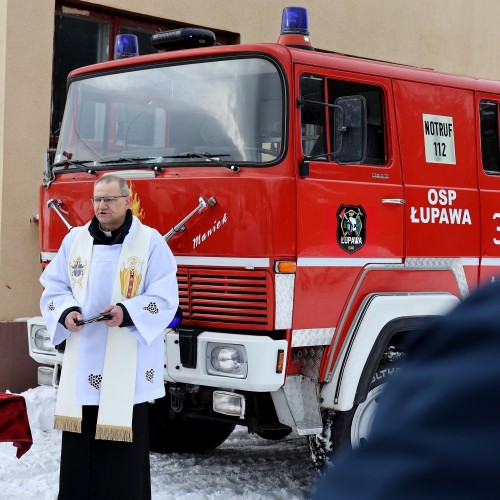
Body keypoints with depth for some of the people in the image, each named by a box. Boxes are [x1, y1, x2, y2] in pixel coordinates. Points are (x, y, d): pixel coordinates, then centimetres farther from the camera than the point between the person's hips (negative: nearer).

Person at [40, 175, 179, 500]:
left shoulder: (151, 241, -3)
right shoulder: (75, 240, 10)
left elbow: (165, 299, -6)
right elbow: (53, 288, 13)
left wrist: (127, 312, -22)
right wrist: (66, 312, -9)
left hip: (127, 368, -4)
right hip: (81, 366, 4)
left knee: (123, 449, -1)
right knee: (79, 449, 6)